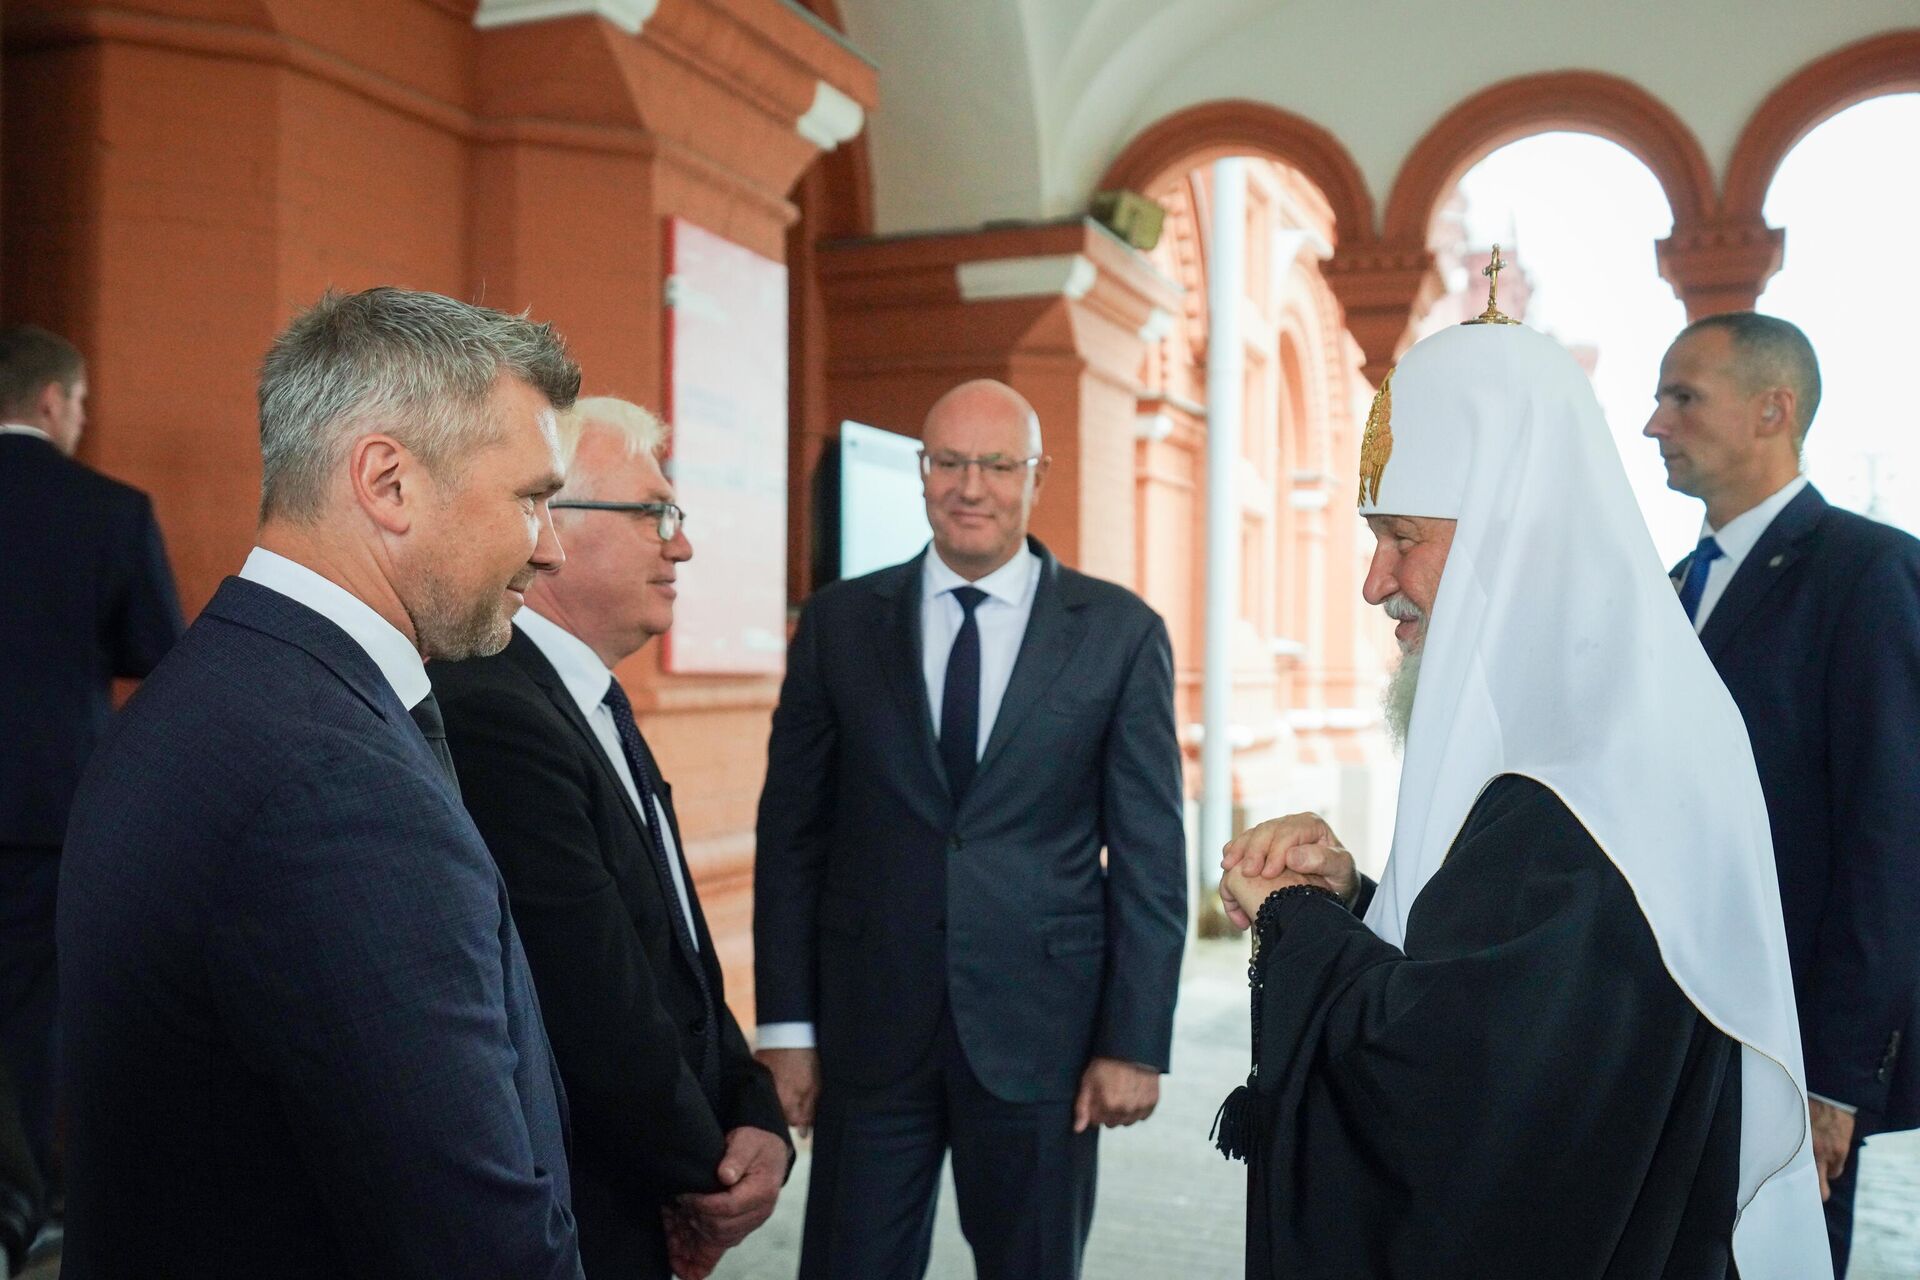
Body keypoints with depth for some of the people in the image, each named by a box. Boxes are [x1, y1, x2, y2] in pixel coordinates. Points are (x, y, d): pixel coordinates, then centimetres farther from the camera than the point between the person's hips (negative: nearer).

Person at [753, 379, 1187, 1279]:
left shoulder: (1121, 632, -2)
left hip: (1041, 1029, 0)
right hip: (869, 1028, 1)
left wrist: (1135, 1040, -4)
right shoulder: (838, 622, 2)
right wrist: (786, 1024, 1)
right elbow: (791, 834, 3)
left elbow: (1149, 856, -1)